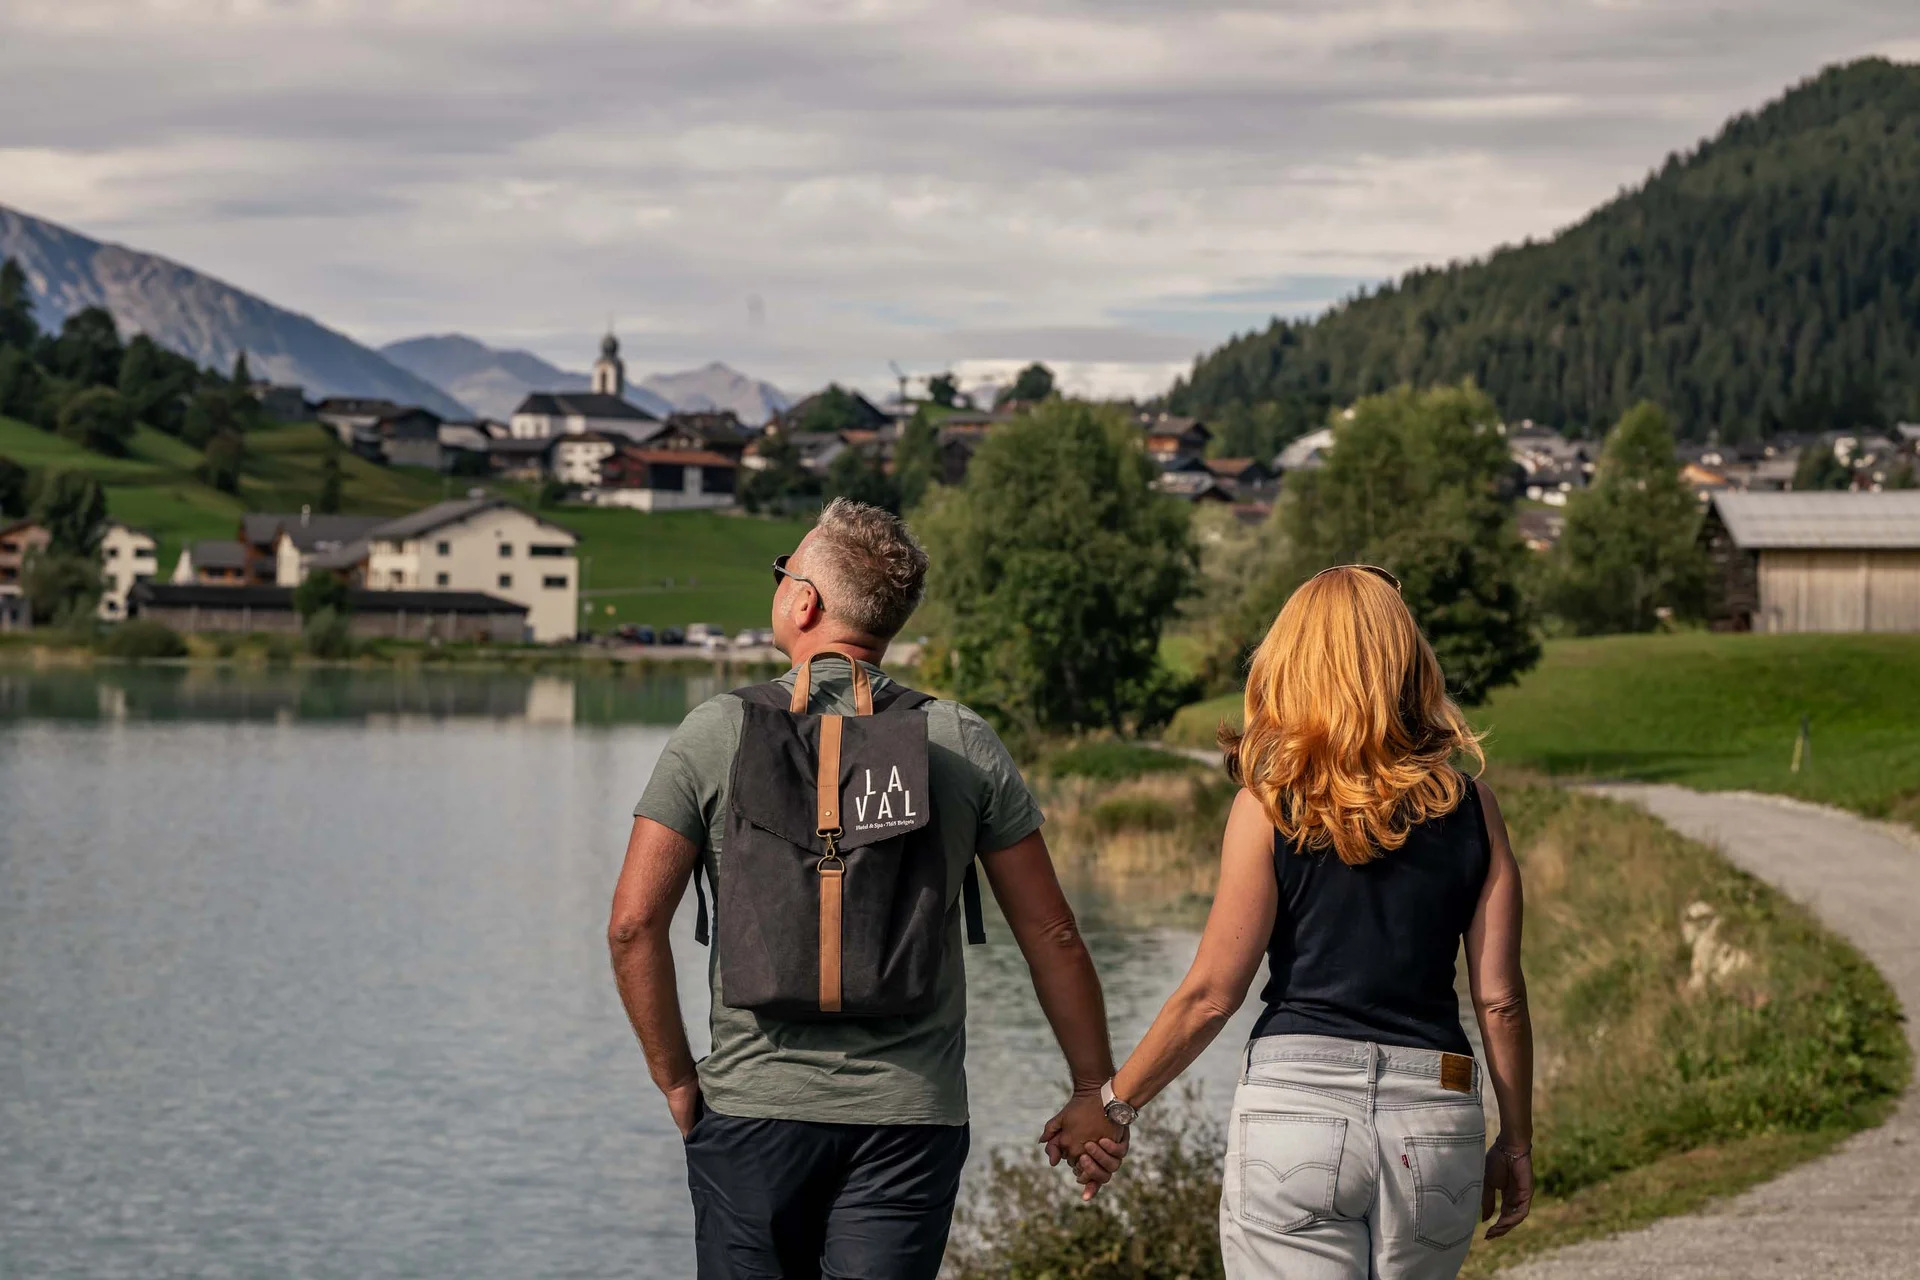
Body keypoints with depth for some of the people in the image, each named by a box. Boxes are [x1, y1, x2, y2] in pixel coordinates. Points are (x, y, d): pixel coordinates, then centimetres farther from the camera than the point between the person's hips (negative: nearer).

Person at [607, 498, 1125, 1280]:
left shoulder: (717, 733, -1)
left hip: (752, 1107, 0)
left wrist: (677, 1080, 5)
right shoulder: (965, 746, 2)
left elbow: (633, 925, -5)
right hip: (912, 1115, 0)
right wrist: (1093, 1091, 13)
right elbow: (1049, 935, 4)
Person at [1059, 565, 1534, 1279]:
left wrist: (1112, 1104, 9)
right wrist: (1516, 1142, 16)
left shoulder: (1271, 804, -2)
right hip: (1437, 1117, 3)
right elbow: (1500, 1001, 5)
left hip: (1297, 1106, -3)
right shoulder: (1469, 807, 5)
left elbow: (1211, 995, -3)